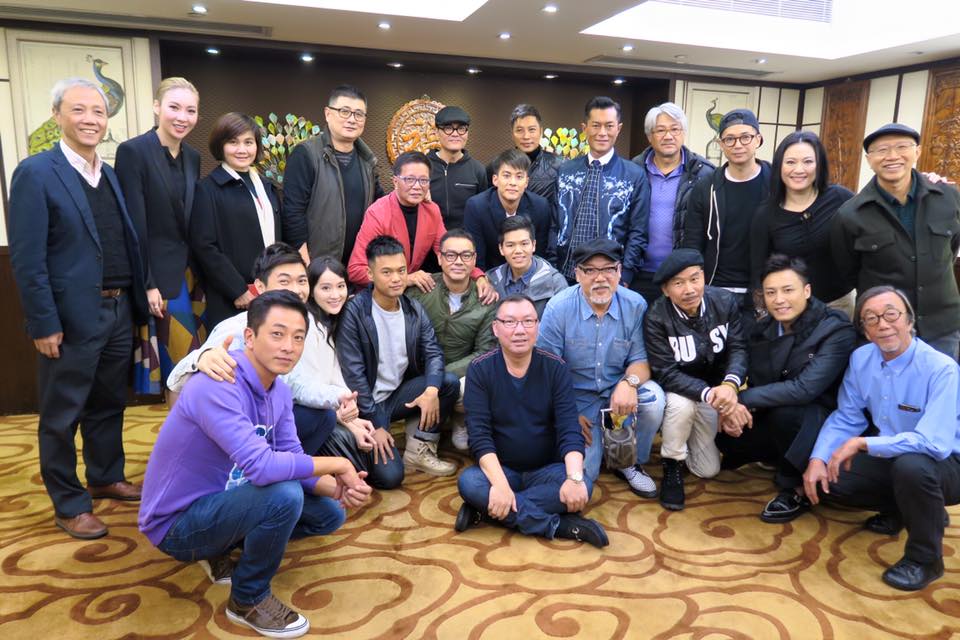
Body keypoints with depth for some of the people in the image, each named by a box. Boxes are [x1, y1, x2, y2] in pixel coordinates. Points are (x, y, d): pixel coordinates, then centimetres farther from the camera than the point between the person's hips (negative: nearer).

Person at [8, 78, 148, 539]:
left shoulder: (110, 175, 11)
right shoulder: (35, 173, -10)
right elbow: (26, 258, -14)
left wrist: (138, 300, 9)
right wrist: (44, 324, -16)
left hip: (119, 312, 7)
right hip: (72, 319, -6)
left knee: (108, 405, 20)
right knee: (62, 417, 8)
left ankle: (106, 479, 37)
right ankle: (68, 506, 22)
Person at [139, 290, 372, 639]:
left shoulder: (279, 390, -2)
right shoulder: (218, 386, -30)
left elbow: (292, 459, -1)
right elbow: (261, 466, -40)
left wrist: (340, 489, -20)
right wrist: (338, 465, -27)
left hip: (223, 500, 8)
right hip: (178, 523, -8)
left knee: (329, 514, 5)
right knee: (284, 493, -31)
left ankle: (225, 550, 16)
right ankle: (248, 598, -5)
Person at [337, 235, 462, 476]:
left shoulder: (414, 309, 0)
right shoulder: (354, 312, -17)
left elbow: (433, 352, -5)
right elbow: (353, 373, -18)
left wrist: (432, 390, -26)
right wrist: (375, 424, -18)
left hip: (399, 395, 5)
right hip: (367, 402, -5)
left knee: (450, 383, -18)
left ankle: (419, 451, -5)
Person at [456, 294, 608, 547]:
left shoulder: (555, 367, -6)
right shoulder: (479, 369, -9)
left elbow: (570, 429, -13)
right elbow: (479, 434, -17)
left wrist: (575, 478, -30)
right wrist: (500, 484, -31)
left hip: (546, 469, 1)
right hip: (499, 469, 0)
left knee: (584, 484, -28)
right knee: (468, 482, -31)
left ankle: (486, 510, -21)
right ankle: (559, 525, -23)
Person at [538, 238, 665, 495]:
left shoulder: (635, 305, -11)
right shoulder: (558, 308, -16)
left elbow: (640, 359, -5)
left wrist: (629, 382, -29)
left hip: (618, 389, 2)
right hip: (577, 397, -1)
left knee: (653, 399, -30)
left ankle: (630, 463, -1)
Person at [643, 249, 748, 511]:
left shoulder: (726, 302, -13)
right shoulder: (656, 318, -24)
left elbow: (738, 349, -15)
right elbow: (667, 373, -26)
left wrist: (730, 384, -37)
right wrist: (708, 394, -41)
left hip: (716, 388, 3)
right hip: (676, 390, -3)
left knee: (708, 470, 3)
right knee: (682, 404, -40)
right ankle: (672, 465, -10)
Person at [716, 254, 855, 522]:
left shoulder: (837, 329, -20)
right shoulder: (762, 329, 0)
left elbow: (806, 388, -31)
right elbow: (755, 382, -2)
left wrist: (742, 400, -32)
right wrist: (732, 406, -25)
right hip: (776, 418, 6)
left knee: (784, 412, -36)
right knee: (726, 435, -13)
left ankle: (797, 488, -10)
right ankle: (786, 462, 13)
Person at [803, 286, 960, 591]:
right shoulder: (861, 358, -7)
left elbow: (934, 443, -37)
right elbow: (846, 418, -1)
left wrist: (862, 444, -34)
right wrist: (818, 459, -16)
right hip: (890, 457, 6)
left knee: (910, 465, -38)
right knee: (826, 478, -7)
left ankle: (925, 559, -11)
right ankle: (902, 510, 19)